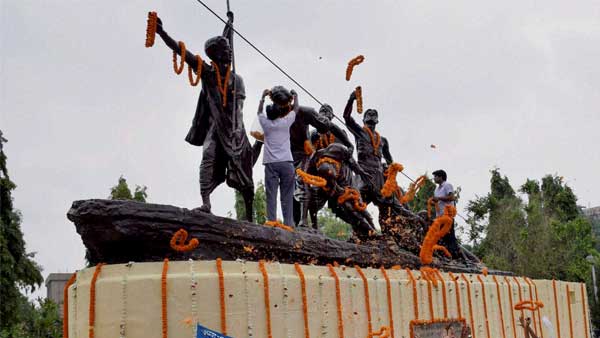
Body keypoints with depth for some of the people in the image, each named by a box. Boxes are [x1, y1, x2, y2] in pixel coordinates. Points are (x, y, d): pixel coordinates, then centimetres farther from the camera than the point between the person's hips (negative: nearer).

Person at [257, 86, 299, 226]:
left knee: (271, 195, -4)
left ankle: (271, 222, -11)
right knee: (287, 196, -2)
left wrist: (263, 96, 38)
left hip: (270, 163, 1)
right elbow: (295, 109, 22)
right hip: (286, 162, -1)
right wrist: (295, 96, 38)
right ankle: (288, 223, -6)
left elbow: (259, 111, 27)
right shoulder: (285, 122, 5)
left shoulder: (266, 123, 7)